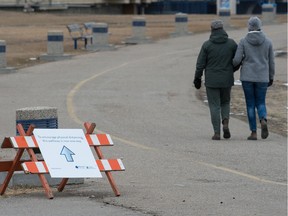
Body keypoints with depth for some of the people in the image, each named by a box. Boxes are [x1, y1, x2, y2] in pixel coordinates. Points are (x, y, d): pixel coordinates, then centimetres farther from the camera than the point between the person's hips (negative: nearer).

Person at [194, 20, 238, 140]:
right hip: (226, 80, 2)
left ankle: (217, 133, 0)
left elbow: (200, 64, -6)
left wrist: (197, 78, 6)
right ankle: (225, 124, -4)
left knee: (215, 106, 5)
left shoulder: (207, 45, -8)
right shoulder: (231, 43, -3)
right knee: (225, 103, 20)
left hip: (212, 81, -2)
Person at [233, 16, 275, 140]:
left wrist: (232, 65, 16)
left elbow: (237, 60, -9)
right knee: (260, 103, 12)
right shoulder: (267, 42, 0)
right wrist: (271, 78, 16)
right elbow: (271, 62, 3)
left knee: (250, 104, 9)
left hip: (247, 76, -1)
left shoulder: (243, 41, -5)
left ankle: (253, 132, 4)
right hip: (262, 77, 1)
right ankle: (263, 121, -20)